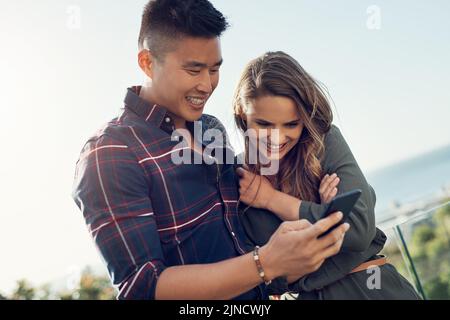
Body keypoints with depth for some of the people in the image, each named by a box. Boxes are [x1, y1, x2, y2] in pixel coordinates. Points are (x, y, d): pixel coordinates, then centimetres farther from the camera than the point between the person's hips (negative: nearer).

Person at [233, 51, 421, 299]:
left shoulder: (326, 141, -9)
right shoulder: (238, 180, -8)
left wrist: (272, 199, -16)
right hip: (309, 294, 0)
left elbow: (360, 228, -18)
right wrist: (321, 211, -21)